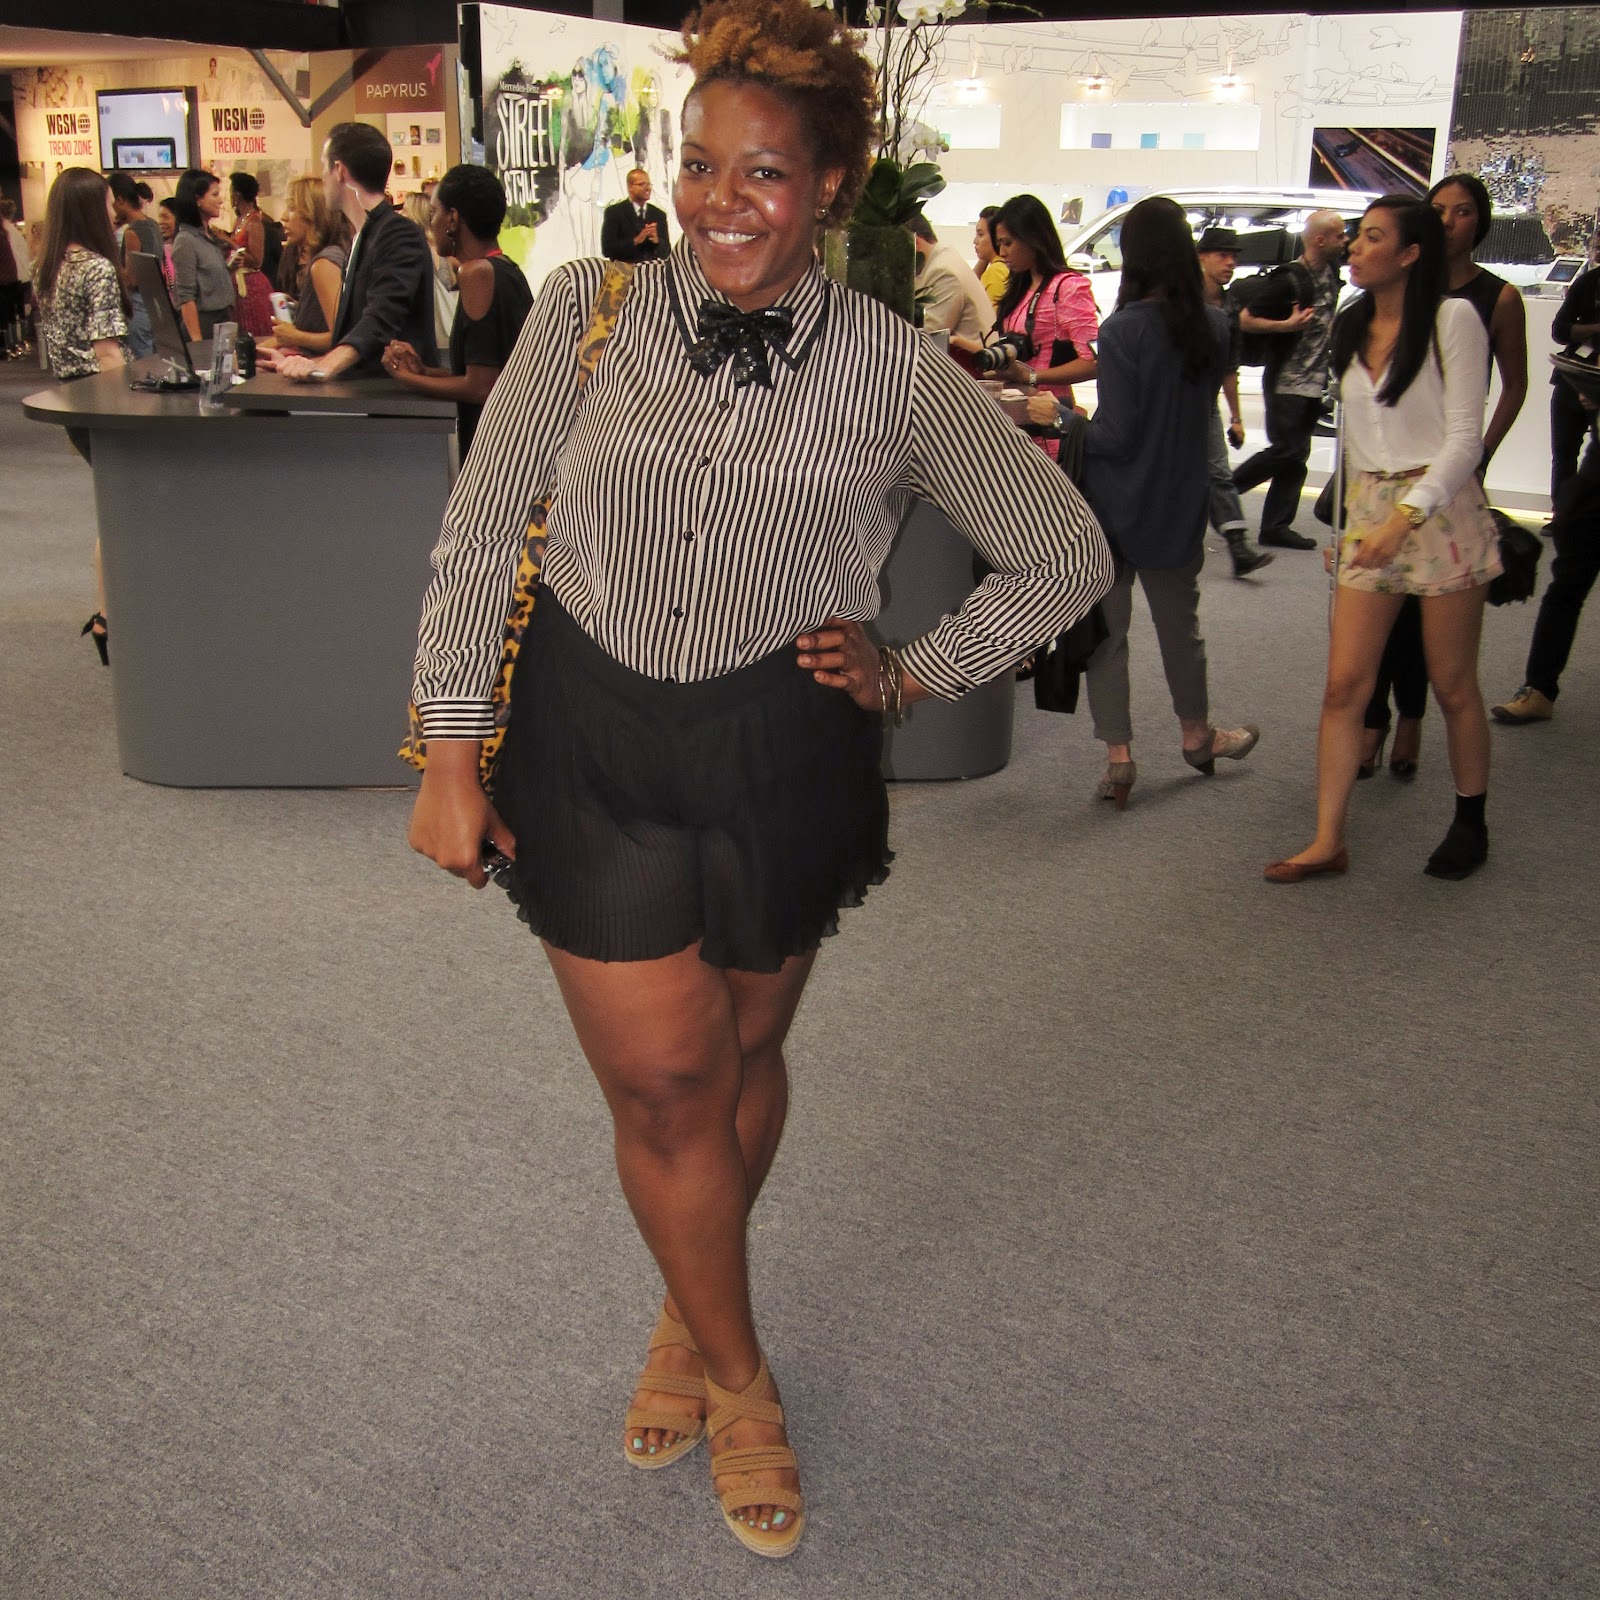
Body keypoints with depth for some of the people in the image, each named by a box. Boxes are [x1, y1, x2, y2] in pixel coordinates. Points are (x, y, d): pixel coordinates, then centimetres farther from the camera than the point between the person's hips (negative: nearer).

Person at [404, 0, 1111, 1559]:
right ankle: (737, 1380, 26)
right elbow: (478, 539, 1)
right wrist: (451, 753, -1)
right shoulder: (586, 312, -3)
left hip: (781, 756, 0)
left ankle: (691, 1313, 44)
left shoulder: (894, 372, -5)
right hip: (590, 743, 0)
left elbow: (1068, 555, 4)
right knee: (661, 1078, 2)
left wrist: (911, 674, -2)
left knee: (740, 1054, 15)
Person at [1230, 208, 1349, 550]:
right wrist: (1286, 325, -22)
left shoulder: (1331, 272, 8)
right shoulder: (1290, 280, -15)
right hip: (1287, 382, -8)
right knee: (1287, 451, -10)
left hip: (1314, 381, 8)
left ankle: (1276, 526, 11)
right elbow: (1245, 319, -15)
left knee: (1295, 456, 7)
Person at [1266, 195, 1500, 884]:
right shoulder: (1351, 327, 10)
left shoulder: (1454, 320, -8)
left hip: (1441, 512, -5)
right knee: (1344, 683, -3)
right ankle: (1328, 840, 2)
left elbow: (1464, 438, -13)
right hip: (1367, 515, 5)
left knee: (1452, 685, 5)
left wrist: (1405, 516, -23)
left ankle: (1470, 825, 24)